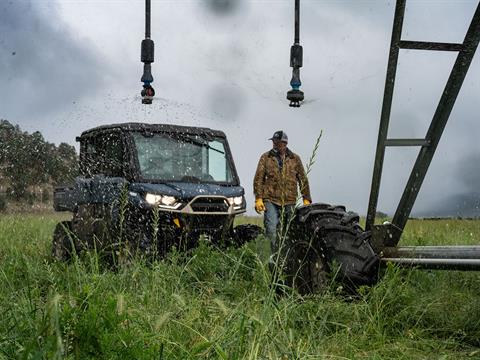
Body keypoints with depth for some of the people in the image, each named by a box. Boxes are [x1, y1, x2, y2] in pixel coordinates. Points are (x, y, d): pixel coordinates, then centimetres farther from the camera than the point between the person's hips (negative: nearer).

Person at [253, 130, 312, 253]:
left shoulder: (295, 159, 9)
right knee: (272, 229, -15)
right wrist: (258, 198, -6)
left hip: (289, 201, 2)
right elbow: (258, 179, 3)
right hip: (270, 200, -2)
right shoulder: (265, 157, 5)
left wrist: (306, 199, 6)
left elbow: (303, 180, 11)